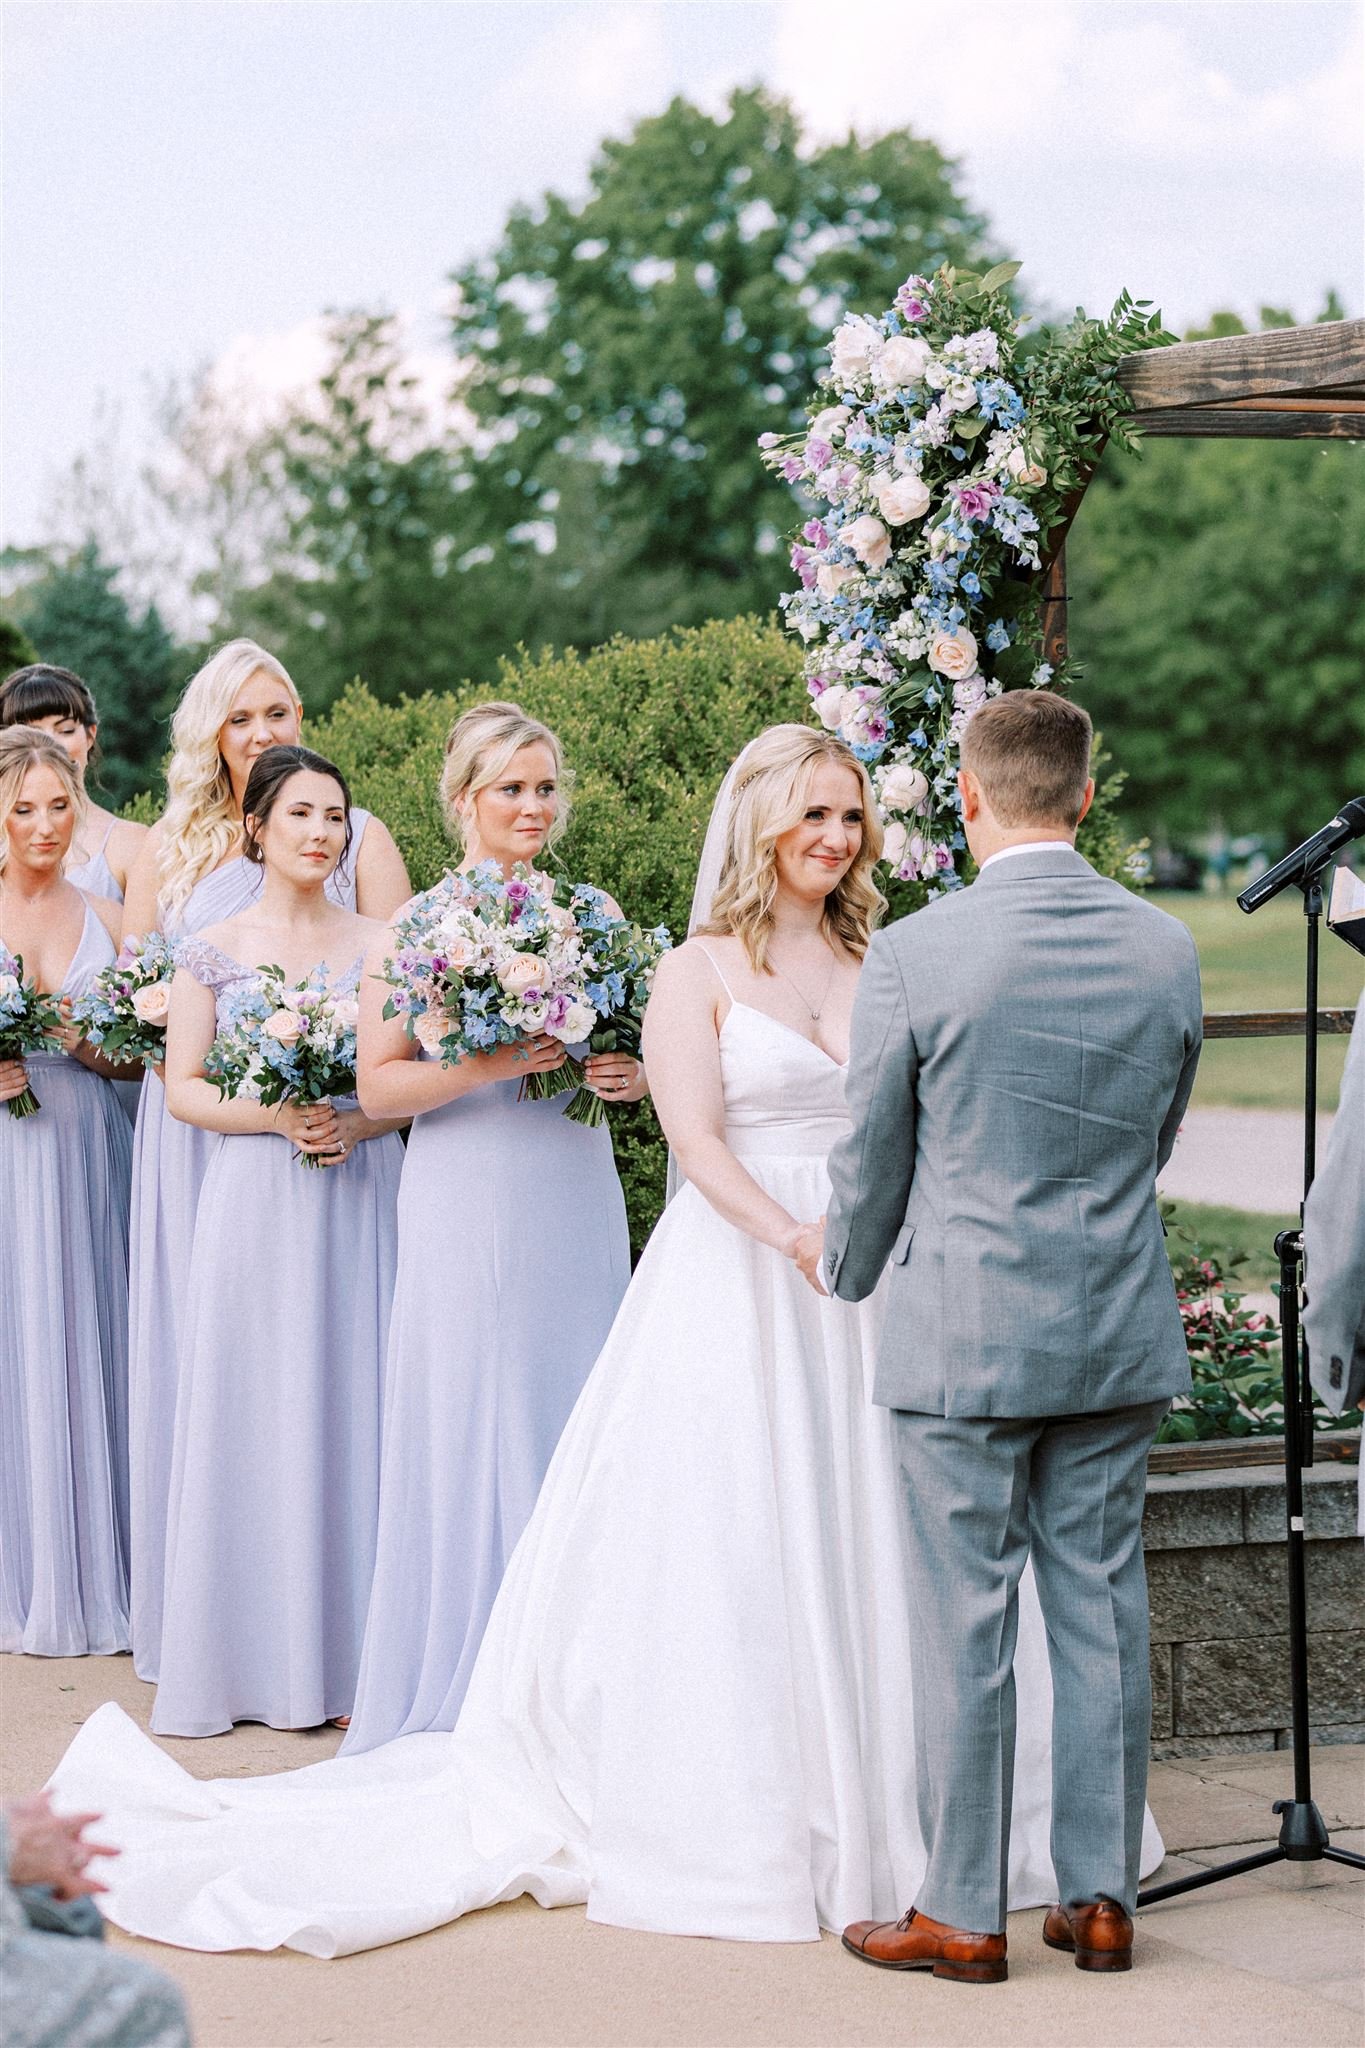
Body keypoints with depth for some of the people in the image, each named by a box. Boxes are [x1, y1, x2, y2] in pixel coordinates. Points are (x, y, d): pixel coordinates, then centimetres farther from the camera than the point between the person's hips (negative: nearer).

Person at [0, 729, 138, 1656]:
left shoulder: (104, 919, 8)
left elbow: (138, 1059, 12)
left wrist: (90, 1048, -8)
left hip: (83, 1157, 2)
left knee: (84, 1352, 2)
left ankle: (91, 1578, 12)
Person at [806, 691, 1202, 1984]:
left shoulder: (913, 956, -13)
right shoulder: (1167, 951, -1)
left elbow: (870, 1161, -3)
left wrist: (840, 1267, 18)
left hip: (964, 1338, -4)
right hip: (1120, 1340, 4)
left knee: (962, 1626, 4)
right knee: (1102, 1611, 11)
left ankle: (962, 1914, 12)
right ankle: (1101, 1898, 18)